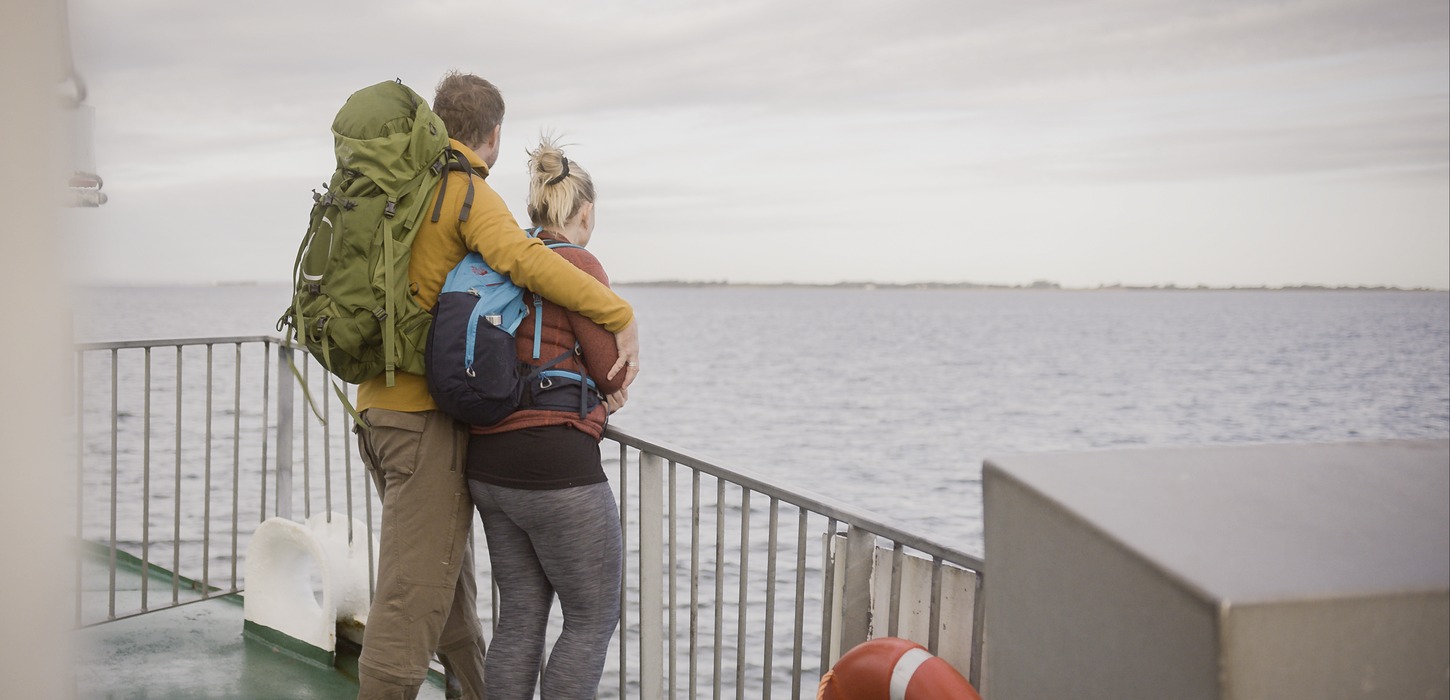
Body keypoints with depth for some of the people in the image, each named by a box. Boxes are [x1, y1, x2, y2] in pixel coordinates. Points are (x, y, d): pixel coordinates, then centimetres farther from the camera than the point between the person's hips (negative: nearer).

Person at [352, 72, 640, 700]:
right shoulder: (468, 193, -11)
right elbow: (523, 258, -30)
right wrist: (621, 317, -29)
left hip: (377, 404, 9)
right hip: (427, 413, -9)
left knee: (447, 574, 19)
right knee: (414, 592, -7)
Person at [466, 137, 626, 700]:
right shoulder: (578, 264, -9)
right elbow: (613, 372, -8)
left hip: (490, 464, 8)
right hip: (555, 466, -8)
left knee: (521, 615, 14)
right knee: (595, 618, 4)